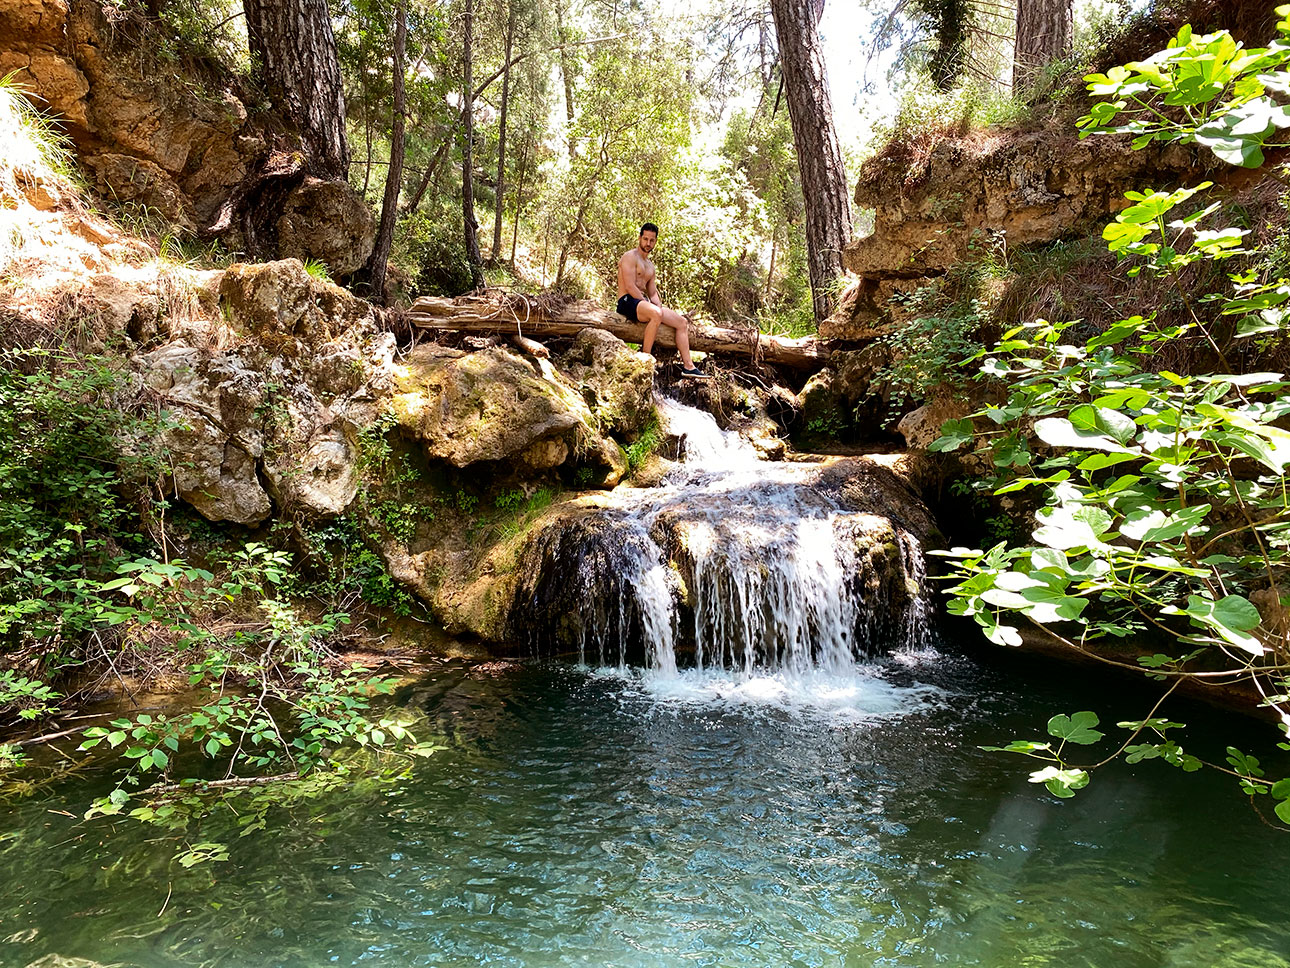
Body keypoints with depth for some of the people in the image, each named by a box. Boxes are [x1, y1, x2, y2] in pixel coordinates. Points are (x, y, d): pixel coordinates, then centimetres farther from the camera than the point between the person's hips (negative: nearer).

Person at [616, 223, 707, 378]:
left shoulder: (650, 266, 24)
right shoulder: (630, 257, -4)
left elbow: (653, 292, 22)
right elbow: (630, 286, -15)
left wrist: (659, 306, 0)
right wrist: (648, 304, -16)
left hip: (643, 302, 9)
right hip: (627, 301, -9)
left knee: (682, 322, -1)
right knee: (655, 313, -40)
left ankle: (688, 366, -3)